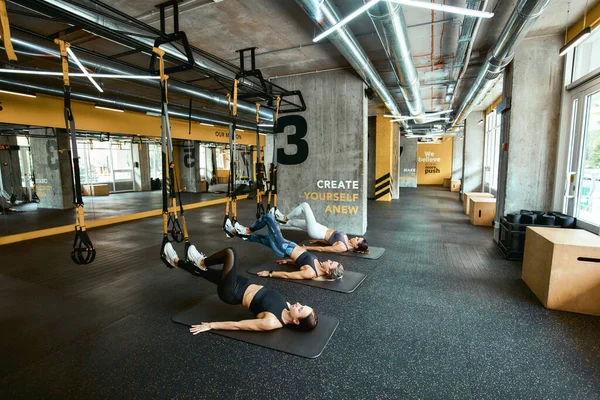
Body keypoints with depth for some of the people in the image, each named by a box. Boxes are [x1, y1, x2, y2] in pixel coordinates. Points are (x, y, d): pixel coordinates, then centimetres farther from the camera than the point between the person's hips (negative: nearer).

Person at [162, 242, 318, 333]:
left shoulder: (272, 323, -28)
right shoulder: (287, 308, -10)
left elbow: (238, 325, -25)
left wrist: (210, 325, -20)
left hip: (232, 293, -7)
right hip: (245, 284, 7)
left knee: (230, 252, -14)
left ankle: (202, 262, 12)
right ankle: (177, 262, 42)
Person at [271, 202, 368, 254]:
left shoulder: (341, 247, -26)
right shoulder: (346, 240, -2)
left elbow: (321, 249, -22)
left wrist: (306, 247, -17)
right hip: (321, 230, 8)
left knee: (304, 205, -5)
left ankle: (285, 218, 12)